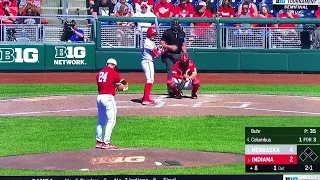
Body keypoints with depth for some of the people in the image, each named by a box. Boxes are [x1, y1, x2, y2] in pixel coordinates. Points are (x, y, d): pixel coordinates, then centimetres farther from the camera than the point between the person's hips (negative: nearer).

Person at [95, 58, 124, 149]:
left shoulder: (99, 73, 13)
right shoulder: (115, 73, -4)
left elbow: (99, 86, 15)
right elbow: (119, 87, 3)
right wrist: (122, 86, 26)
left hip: (99, 97, 7)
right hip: (108, 97, -7)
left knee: (101, 121, 16)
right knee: (111, 120, -1)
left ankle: (99, 141, 20)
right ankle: (106, 143, -5)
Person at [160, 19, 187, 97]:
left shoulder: (182, 33, 10)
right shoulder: (167, 33, -5)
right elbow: (162, 44, -7)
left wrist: (185, 54, 6)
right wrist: (170, 47, -21)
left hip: (179, 55, 5)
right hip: (169, 55, -5)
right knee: (170, 72, -11)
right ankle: (170, 91, -8)